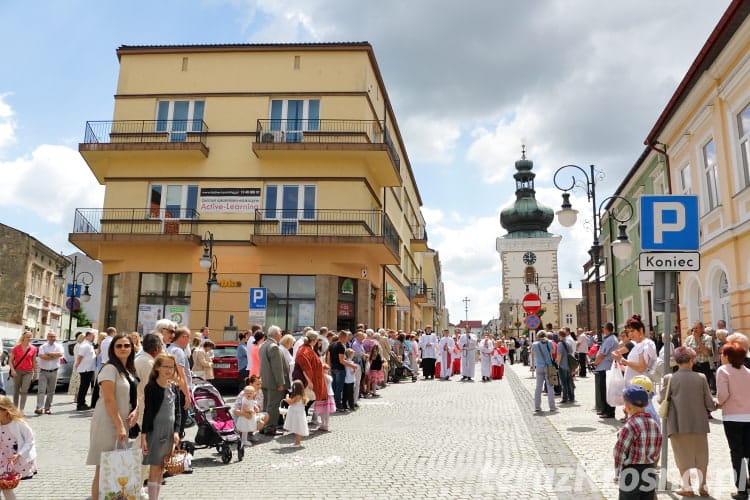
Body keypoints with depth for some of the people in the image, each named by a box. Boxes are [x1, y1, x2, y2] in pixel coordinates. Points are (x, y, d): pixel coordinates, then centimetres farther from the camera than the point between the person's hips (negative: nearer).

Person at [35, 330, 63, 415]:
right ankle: (39, 408, -17)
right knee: (41, 390, -10)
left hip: (53, 372, 2)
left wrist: (48, 354, -11)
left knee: (51, 391, 8)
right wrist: (54, 356, -11)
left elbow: (60, 354, -14)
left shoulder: (59, 346, 6)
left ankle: (48, 408, 16)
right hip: (43, 371, -1)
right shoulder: (43, 346, 3)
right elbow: (41, 356, -15)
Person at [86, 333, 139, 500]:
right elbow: (109, 400, -18)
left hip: (123, 423, 8)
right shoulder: (110, 369, -13)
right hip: (108, 423, -8)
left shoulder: (129, 370, 12)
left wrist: (136, 411, -2)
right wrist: (119, 426, -19)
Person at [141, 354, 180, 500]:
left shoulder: (174, 387, 8)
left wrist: (176, 432, -1)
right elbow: (147, 412, -11)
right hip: (155, 431, -5)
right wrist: (143, 436, -14)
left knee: (161, 470, 11)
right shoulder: (151, 387, -8)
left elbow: (177, 412, 9)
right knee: (154, 469, -4)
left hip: (170, 432, 6)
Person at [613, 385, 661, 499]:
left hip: (631, 474, -6)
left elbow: (619, 452, -15)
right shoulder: (654, 424, 2)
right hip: (649, 473, 7)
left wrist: (617, 475, -2)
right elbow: (656, 454, 7)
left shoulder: (630, 426, -19)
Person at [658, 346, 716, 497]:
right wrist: (715, 405, 20)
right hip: (699, 423, 2)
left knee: (683, 455, 10)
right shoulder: (701, 377, -7)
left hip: (678, 424, -1)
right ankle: (702, 486, 24)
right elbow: (709, 403, -3)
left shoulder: (670, 378, -10)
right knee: (701, 455, 18)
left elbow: (661, 399, -3)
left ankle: (687, 487, 14)